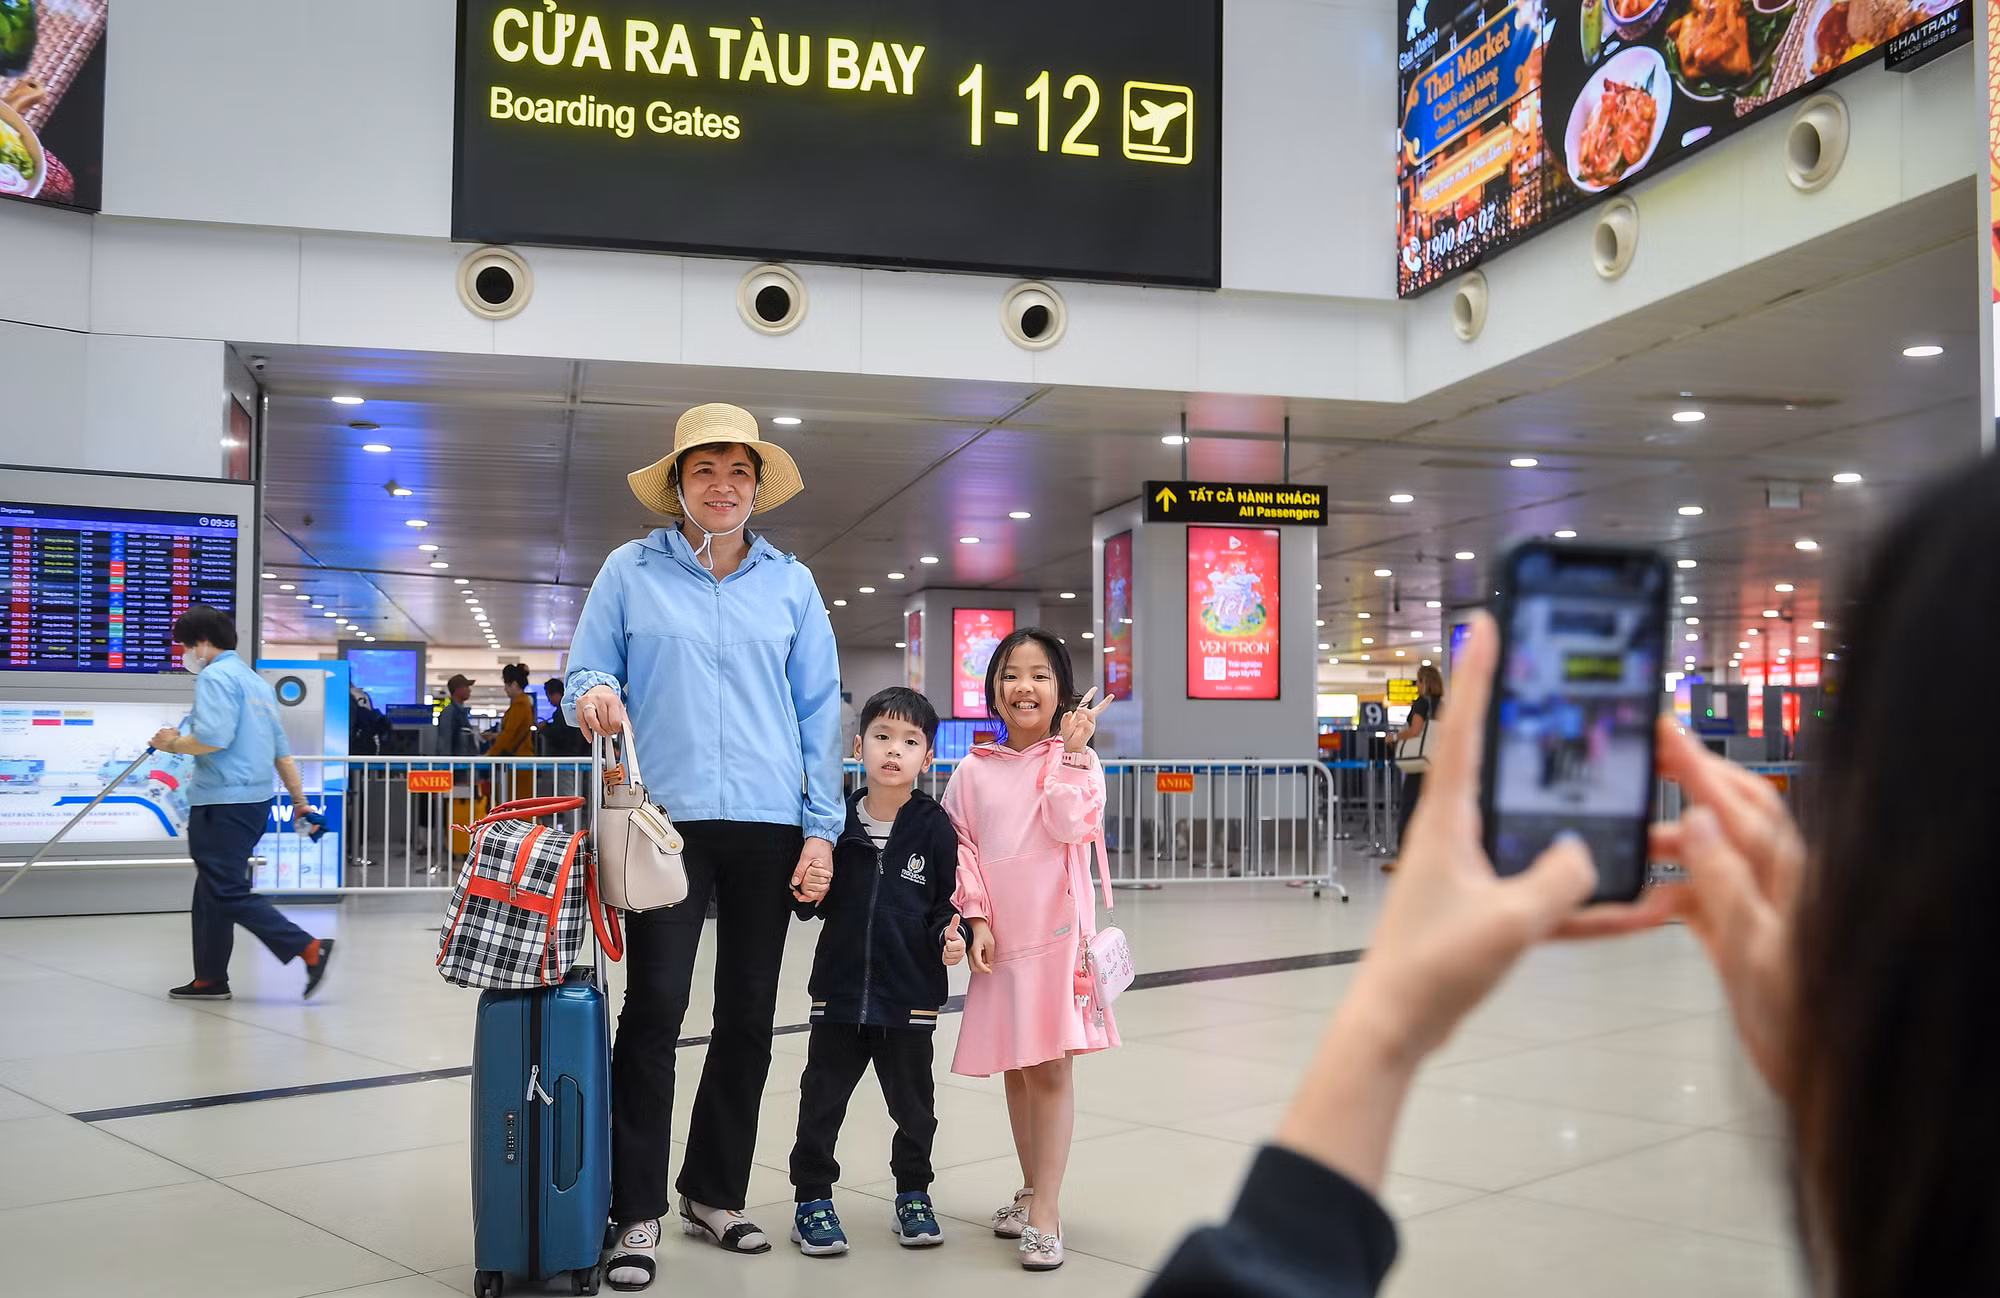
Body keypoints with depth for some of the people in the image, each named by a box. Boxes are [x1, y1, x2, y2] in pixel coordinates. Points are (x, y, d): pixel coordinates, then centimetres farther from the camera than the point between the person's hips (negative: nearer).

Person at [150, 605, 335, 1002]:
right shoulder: (257, 682, 19)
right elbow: (281, 750, 20)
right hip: (255, 800, 10)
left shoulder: (215, 677, -10)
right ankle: (210, 978, 20)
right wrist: (300, 800, 22)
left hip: (223, 804, -10)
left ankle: (310, 949, -14)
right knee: (212, 890, 16)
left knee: (229, 893, -8)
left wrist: (173, 744, -7)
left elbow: (213, 738, -24)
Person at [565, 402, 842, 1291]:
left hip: (768, 825, 2)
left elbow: (819, 711, 9)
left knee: (748, 1018, 8)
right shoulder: (631, 572, 7)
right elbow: (587, 671, 9)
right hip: (668, 818, -2)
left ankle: (715, 1193, 24)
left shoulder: (792, 584, 11)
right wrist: (593, 693, -17)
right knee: (654, 1012, -5)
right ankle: (637, 1213, 5)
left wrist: (821, 828, 2)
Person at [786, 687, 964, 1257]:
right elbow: (814, 905, 10)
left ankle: (913, 1196, 32)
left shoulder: (935, 828, -5)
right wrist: (808, 894, -11)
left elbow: (947, 904, 0)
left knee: (914, 1104, 12)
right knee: (822, 1098, 9)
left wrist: (950, 937, -19)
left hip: (910, 996, -1)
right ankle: (813, 1198, 25)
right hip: (839, 990, 1)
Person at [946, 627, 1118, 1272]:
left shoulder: (1074, 759, -1)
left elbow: (1069, 825, -16)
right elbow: (960, 849, 4)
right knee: (1015, 1068, 15)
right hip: (999, 938, 4)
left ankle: (1045, 1209, 0)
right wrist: (976, 918, -5)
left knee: (1050, 1068, -5)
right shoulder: (972, 771, 6)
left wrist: (1072, 751, -16)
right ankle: (1031, 1190, 31)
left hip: (1057, 933, -3)